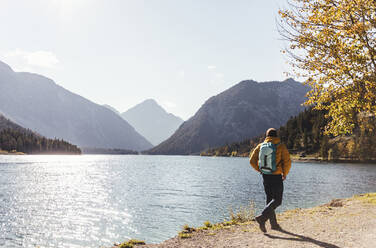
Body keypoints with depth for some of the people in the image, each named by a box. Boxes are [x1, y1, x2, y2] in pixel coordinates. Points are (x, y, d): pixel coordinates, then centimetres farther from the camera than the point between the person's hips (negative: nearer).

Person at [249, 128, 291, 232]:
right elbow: (287, 162, -12)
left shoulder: (261, 146, 3)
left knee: (270, 199, 15)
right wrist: (285, 174, 3)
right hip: (276, 177, -5)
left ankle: (274, 223, 21)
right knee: (277, 200, 0)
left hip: (265, 176, 5)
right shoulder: (281, 146, -7)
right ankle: (262, 218, -17)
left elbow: (252, 160, 1)